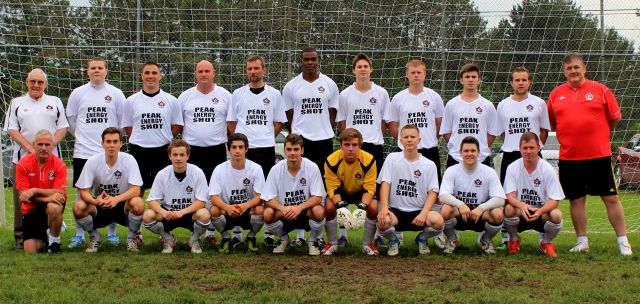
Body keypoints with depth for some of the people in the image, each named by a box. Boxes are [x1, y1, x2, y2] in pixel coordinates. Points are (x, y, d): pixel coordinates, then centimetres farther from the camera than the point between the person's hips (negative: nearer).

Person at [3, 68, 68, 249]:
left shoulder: (55, 102, 14)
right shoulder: (17, 103, 11)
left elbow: (63, 127, 9)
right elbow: (12, 130, 3)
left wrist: (50, 146, -8)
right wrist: (31, 148, -10)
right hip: (23, 157, 0)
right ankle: (21, 236, 4)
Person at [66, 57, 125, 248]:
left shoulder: (116, 94, 3)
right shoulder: (78, 93, 4)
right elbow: (70, 119, 12)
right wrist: (83, 136, 11)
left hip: (110, 152, 0)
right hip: (83, 152, 0)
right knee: (82, 192, 4)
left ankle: (112, 232, 14)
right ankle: (79, 234, 12)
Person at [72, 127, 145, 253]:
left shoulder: (129, 160, -14)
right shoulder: (93, 161, -11)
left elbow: (136, 190, -21)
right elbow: (84, 191, -12)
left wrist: (116, 199, -39)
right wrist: (95, 201, -35)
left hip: (122, 205, -1)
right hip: (99, 209, 1)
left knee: (138, 203, -34)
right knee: (78, 207, -28)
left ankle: (131, 237, -4)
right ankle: (94, 236, 3)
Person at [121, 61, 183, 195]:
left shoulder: (171, 100, 4)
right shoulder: (131, 101, 5)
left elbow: (177, 125, 8)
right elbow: (127, 126, 10)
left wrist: (164, 138, 0)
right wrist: (142, 139, 1)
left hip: (163, 151, 0)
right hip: (138, 151, 0)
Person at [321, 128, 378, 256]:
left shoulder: (369, 160, -28)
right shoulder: (332, 161, -28)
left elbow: (369, 188, -23)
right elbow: (333, 188, -22)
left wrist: (364, 204, -40)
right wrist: (339, 203, -42)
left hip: (361, 192, 0)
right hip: (340, 192, 0)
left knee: (374, 208, -26)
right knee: (329, 207, -27)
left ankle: (367, 244, -3)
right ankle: (332, 243, -3)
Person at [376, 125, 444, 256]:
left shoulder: (429, 165, 3)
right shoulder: (392, 158, 3)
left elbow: (433, 192, -1)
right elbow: (385, 184, -3)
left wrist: (423, 213, -18)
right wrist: (384, 208, -19)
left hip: (419, 211, 1)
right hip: (396, 210, -1)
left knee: (438, 221, -30)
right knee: (383, 221, -35)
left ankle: (422, 238, 9)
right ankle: (393, 240, 5)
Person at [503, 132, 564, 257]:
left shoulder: (548, 169, -10)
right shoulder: (512, 168, -8)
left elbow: (554, 200, -13)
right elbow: (510, 196, -14)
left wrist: (540, 211, -35)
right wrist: (521, 205, -38)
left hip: (542, 214, 0)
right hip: (520, 214, 0)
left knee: (556, 215, -32)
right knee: (509, 209, -32)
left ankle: (546, 243, 3)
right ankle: (514, 240, 1)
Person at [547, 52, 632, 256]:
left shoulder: (600, 90, 0)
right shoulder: (556, 94, 7)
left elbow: (615, 117, 7)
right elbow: (550, 122, 17)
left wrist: (599, 134, 11)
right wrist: (570, 134, 11)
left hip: (599, 155, -2)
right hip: (568, 157, 2)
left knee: (611, 198, 0)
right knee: (576, 199, 7)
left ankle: (623, 241, 8)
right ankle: (582, 241, 19)